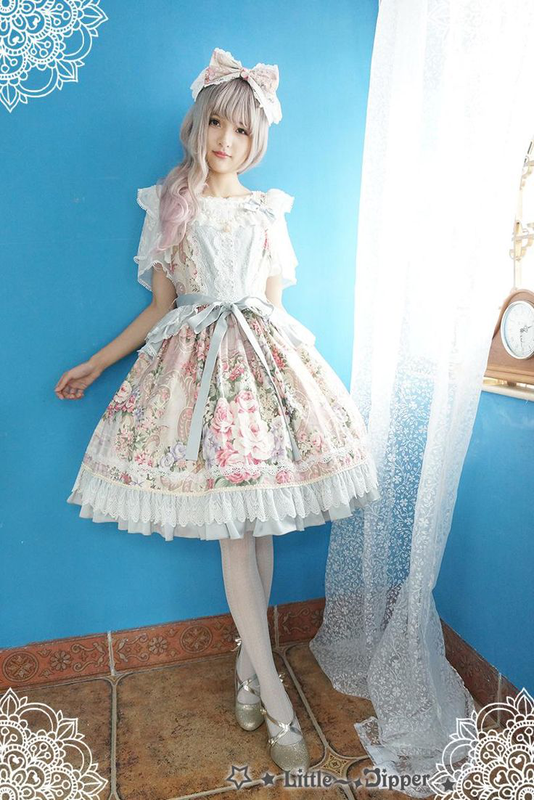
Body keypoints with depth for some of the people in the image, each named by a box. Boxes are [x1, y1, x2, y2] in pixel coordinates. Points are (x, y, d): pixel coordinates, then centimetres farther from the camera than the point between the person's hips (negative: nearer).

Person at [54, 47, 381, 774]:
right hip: (197, 363, -2)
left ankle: (248, 663, 23)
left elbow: (274, 304, 14)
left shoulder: (267, 211, 12)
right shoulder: (170, 205, 8)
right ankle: (277, 701, 6)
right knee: (234, 529, -5)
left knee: (256, 525, 2)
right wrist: (97, 363, 8)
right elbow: (162, 305, 9)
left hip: (264, 358, 2)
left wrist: (295, 365, 11)